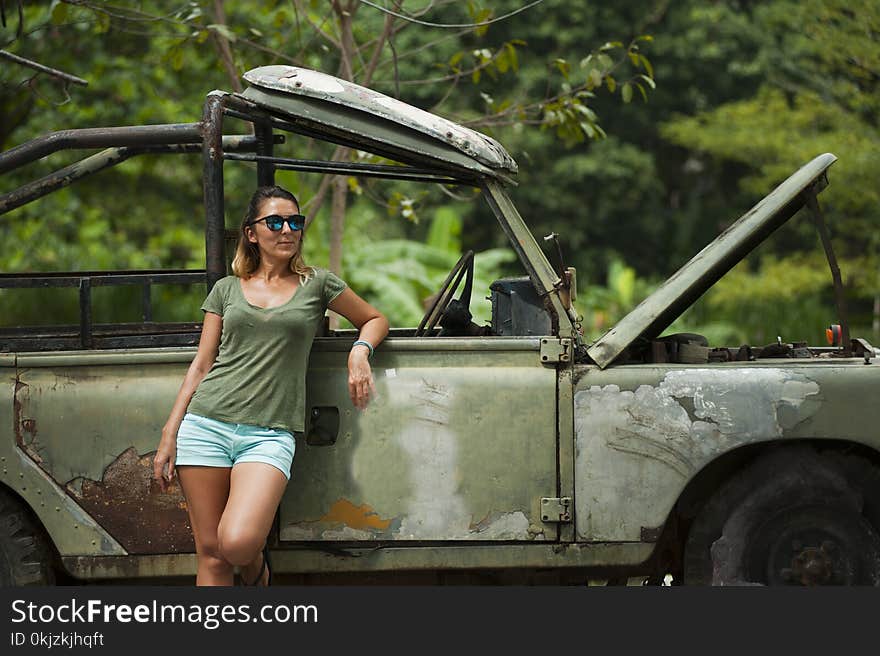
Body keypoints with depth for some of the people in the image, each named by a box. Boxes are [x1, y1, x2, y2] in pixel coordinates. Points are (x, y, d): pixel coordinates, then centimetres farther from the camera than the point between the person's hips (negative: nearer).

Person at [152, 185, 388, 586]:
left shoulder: (317, 284, 10)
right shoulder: (227, 289, 14)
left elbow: (375, 320, 23)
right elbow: (201, 366, 12)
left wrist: (360, 351, 0)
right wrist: (168, 437, 6)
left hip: (269, 435, -2)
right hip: (206, 425, 2)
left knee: (237, 543, -21)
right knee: (210, 554, -1)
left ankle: (256, 569, 13)